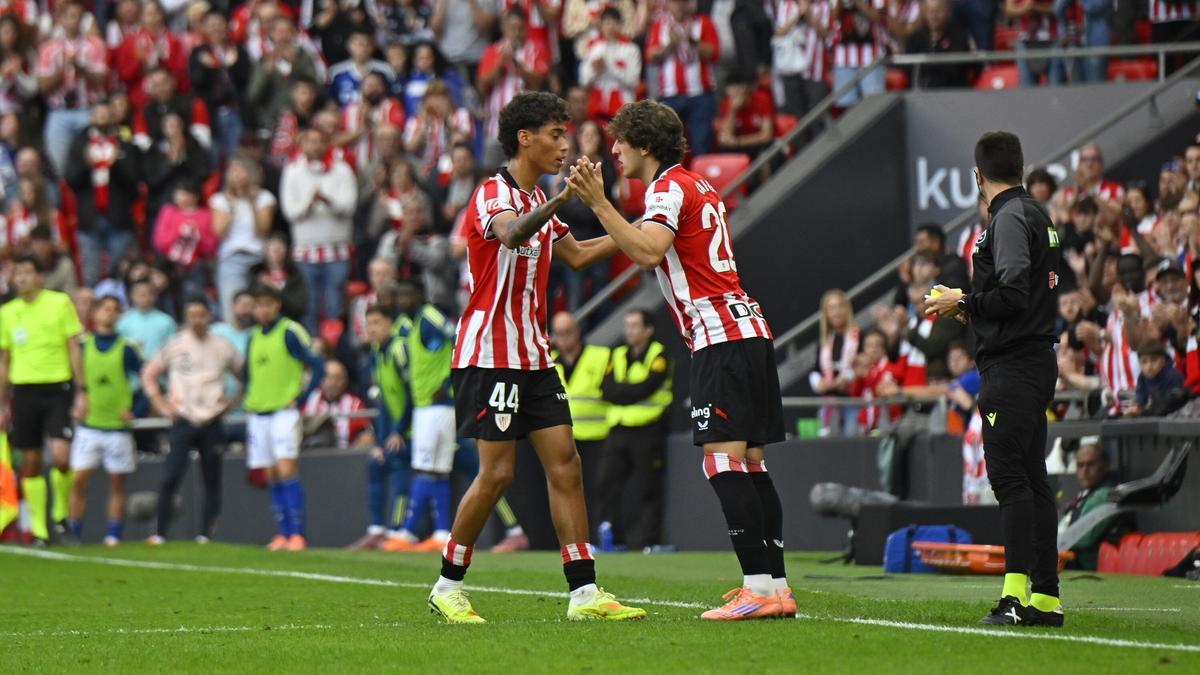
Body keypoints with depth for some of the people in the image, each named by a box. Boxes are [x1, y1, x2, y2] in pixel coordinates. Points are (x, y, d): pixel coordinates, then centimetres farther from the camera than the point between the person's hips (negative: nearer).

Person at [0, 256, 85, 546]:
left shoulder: (60, 303, -1)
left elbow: (74, 349, 0)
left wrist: (82, 392, -6)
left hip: (58, 388, -3)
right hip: (24, 391, 3)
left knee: (60, 456, -16)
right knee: (30, 461, 3)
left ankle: (62, 510, 9)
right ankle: (38, 528, 10)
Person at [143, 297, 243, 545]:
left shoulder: (222, 347, 4)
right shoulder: (175, 345, 2)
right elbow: (148, 375, 10)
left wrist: (231, 402, 0)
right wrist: (162, 405, 1)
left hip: (212, 422, 1)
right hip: (183, 421, -1)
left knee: (212, 481, 3)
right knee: (170, 478, -12)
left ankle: (206, 534, 12)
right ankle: (160, 533, -9)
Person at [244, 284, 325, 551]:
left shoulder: (290, 332, -7)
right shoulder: (254, 337, 14)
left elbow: (317, 367, -10)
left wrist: (299, 398, -12)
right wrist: (249, 403, 13)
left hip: (283, 412, -6)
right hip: (258, 414, 6)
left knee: (286, 470, -15)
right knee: (273, 477, 6)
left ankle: (297, 534, -16)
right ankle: (283, 534, 10)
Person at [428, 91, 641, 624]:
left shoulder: (537, 200, 16)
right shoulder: (492, 194, -11)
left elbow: (577, 255, 29)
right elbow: (511, 234, -35)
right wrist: (563, 198, -48)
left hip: (533, 357, 8)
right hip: (489, 355, -8)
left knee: (564, 465, 0)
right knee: (497, 473, -9)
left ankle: (584, 592, -2)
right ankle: (448, 585, 5)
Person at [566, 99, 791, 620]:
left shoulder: (669, 188, -7)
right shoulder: (697, 186, 22)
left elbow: (648, 252, -23)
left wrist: (599, 204, -22)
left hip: (720, 334, -10)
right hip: (748, 328, 10)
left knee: (723, 460, -14)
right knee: (749, 464, 8)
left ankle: (759, 587, -20)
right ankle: (776, 586, 6)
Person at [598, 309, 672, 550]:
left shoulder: (659, 356, -1)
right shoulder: (618, 356, 16)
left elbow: (645, 388, -14)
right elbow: (607, 389, 4)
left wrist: (620, 391, -4)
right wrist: (633, 391, -10)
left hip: (648, 432, -6)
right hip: (619, 431, 6)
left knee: (646, 490, -5)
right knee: (608, 483, -1)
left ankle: (644, 541, -4)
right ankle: (610, 537, 3)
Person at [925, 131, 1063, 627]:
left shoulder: (1010, 218, -12)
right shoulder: (1036, 214, 18)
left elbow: (1012, 294, -20)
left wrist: (962, 303, -7)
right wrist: (973, 309, 23)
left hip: (1011, 366, -10)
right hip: (1037, 358, 10)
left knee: (1008, 474, -14)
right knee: (1031, 477, 10)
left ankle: (1017, 594, -22)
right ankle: (1045, 599, 11)